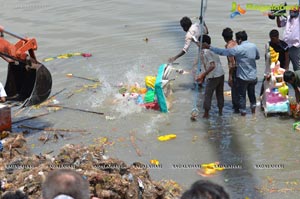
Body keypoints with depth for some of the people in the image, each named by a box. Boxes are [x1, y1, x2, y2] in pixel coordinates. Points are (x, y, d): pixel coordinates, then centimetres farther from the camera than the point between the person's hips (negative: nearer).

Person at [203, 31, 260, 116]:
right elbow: (257, 57, 13)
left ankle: (243, 111, 19)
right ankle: (253, 108, 34)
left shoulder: (239, 49, -23)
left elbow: (223, 52, -23)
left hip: (243, 77, -5)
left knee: (242, 95, 11)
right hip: (253, 76, 5)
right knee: (252, 93, 23)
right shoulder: (253, 46, -5)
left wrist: (209, 47, -19)